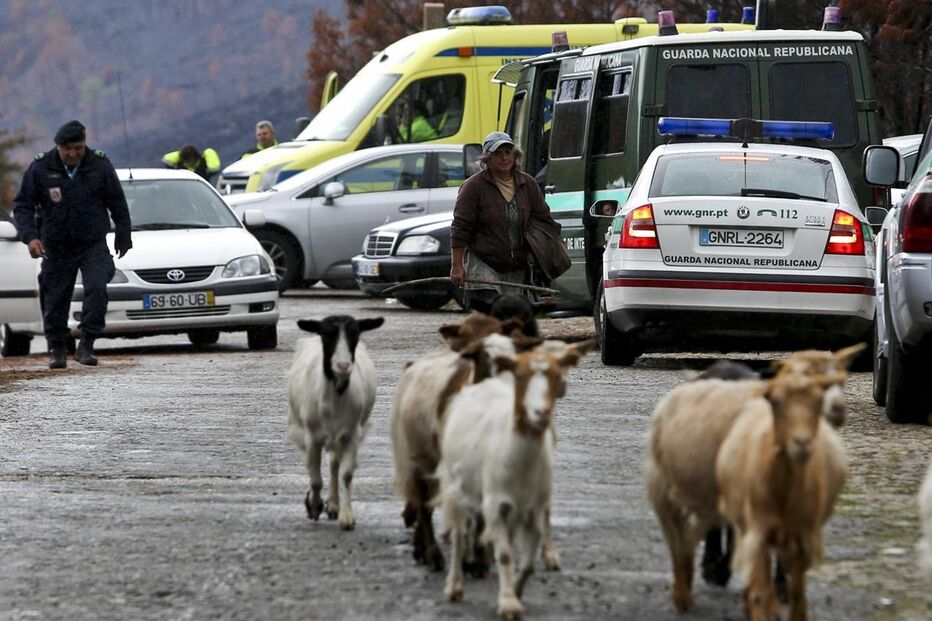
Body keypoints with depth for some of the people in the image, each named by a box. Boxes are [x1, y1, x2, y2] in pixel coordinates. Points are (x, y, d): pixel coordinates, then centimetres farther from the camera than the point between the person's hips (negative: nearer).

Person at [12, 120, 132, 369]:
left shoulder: (100, 166, -4)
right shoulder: (40, 168, -7)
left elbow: (118, 204, 8)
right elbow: (22, 205, -2)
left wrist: (123, 236, 13)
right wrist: (30, 236, -16)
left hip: (94, 244, 0)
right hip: (56, 248, 0)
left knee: (97, 288, -21)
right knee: (55, 300, 2)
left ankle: (86, 345, -14)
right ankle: (56, 350, 20)